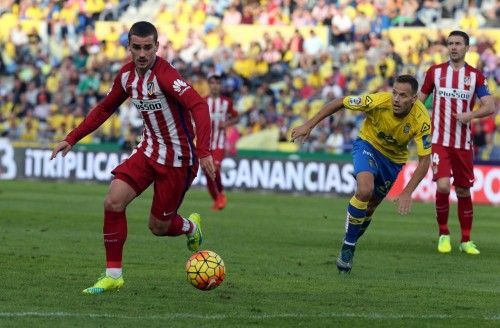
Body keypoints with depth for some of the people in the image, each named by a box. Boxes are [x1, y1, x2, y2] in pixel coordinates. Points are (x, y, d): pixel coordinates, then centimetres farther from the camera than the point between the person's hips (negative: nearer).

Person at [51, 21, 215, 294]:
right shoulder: (127, 75, -1)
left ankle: (190, 227, 38)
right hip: (149, 150, 6)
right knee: (113, 202, -14)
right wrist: (71, 139, 11)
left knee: (158, 226, 1)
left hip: (177, 158, -6)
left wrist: (203, 151, -45)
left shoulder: (164, 75, -24)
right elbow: (104, 108, 15)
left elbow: (198, 106, -35)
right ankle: (113, 275, -3)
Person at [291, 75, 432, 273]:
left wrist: (407, 193, -34)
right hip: (368, 144, -3)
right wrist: (308, 126, -19)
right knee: (365, 190, -29)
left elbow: (424, 161, -25)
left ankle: (350, 245, 40)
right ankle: (347, 245, -12)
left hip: (394, 158, 3)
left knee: (370, 207, 13)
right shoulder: (379, 101, -32)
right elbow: (339, 103, -18)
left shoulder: (422, 120, -30)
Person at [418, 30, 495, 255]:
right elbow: (419, 100, 14)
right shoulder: (435, 72, 5)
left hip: (463, 143, 1)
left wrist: (470, 115, -19)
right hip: (439, 141, -1)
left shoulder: (475, 76, 3)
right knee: (442, 186, -17)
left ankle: (466, 241, 18)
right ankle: (443, 234, 2)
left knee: (464, 191, 6)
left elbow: (490, 107, -2)